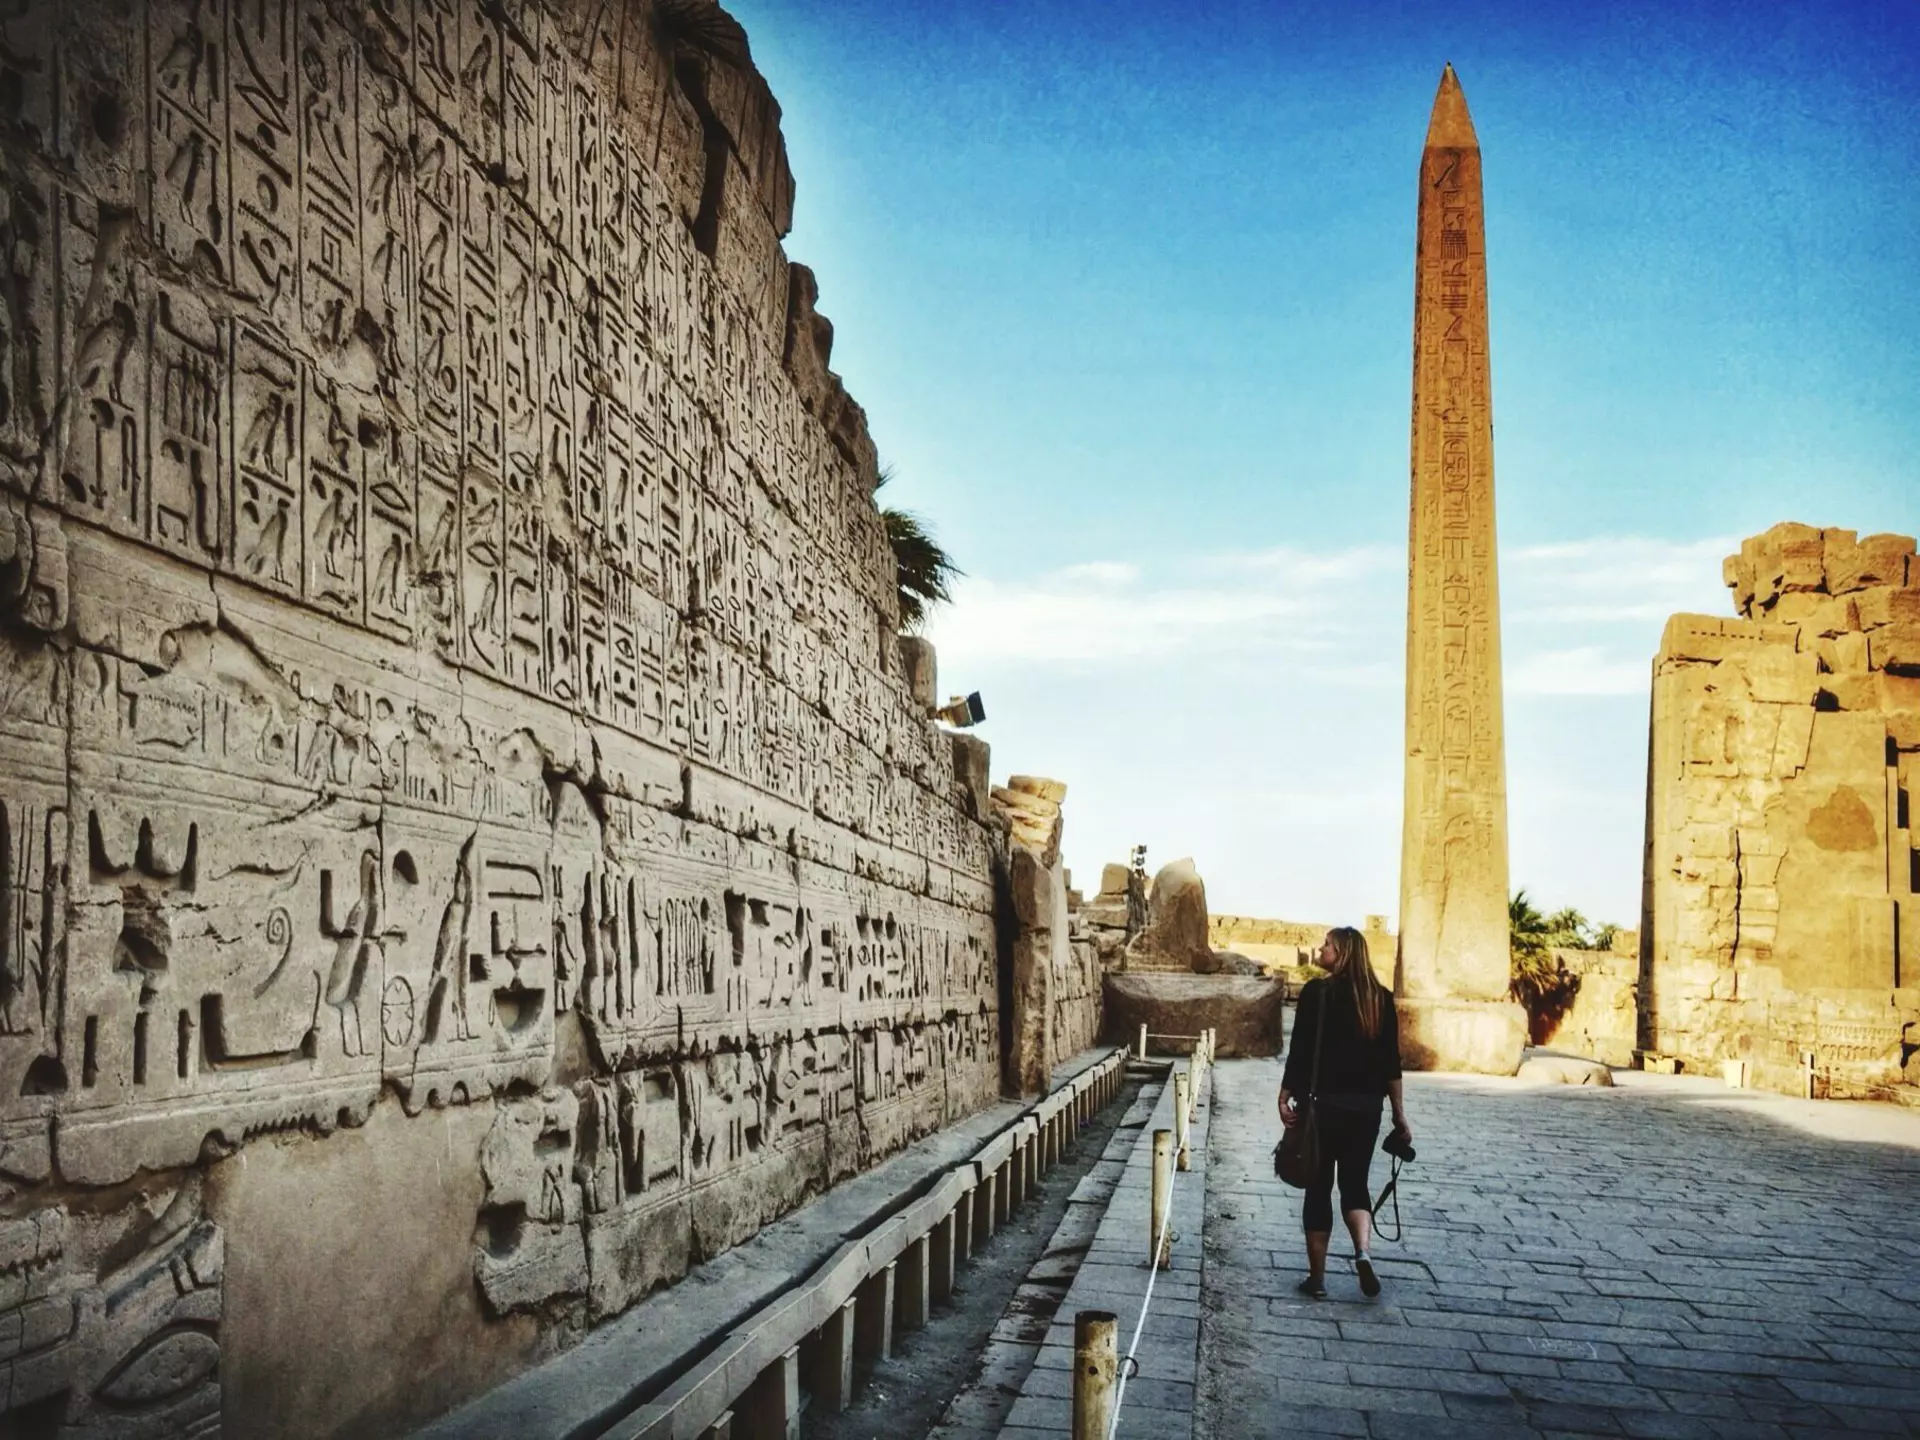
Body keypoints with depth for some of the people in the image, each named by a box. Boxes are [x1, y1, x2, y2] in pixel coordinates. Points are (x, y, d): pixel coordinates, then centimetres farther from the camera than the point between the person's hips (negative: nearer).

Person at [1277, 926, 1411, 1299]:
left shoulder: (1317, 992, -9)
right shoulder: (1381, 998, 3)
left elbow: (1300, 1052, -11)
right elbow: (1391, 1062, 4)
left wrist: (1286, 1097, -5)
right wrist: (1399, 1113, 10)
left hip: (1323, 1103, -3)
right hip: (1365, 1106, 3)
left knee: (1319, 1188, 8)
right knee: (1355, 1182, 16)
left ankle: (1317, 1278, 12)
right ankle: (1363, 1252, -8)